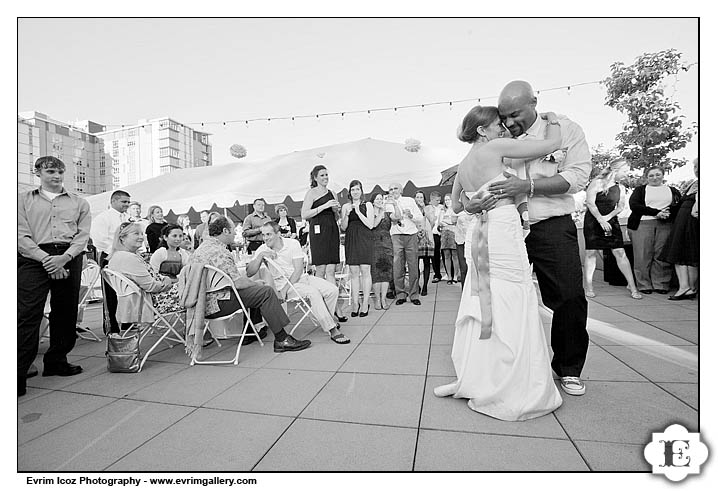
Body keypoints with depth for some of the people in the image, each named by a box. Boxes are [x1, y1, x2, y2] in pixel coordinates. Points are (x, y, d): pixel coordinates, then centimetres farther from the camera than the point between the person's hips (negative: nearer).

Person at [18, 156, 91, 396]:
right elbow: (21, 235, 1)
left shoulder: (78, 203, 16)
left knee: (66, 313, 8)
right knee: (28, 314, -8)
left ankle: (56, 362, 23)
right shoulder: (24, 200, 13)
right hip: (35, 259, -2)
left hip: (69, 260, 2)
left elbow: (83, 235, 7)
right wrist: (46, 259, -13)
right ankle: (18, 374, -3)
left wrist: (64, 257, -11)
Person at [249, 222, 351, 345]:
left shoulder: (293, 243, -4)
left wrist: (286, 287, -21)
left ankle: (325, 319, 12)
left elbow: (298, 270, -10)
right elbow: (249, 272, -10)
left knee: (333, 290, -14)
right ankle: (332, 331, -26)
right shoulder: (262, 250, -3)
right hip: (283, 283, -3)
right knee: (313, 292, -32)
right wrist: (260, 256, -24)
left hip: (302, 277, 3)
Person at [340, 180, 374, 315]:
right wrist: (347, 214, -8)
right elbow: (343, 228, 8)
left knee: (365, 271, -5)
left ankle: (365, 303, 2)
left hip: (364, 240, -2)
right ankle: (355, 303, 6)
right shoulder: (345, 206, 12)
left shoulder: (367, 205, 7)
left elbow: (370, 225, -3)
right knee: (354, 272, 0)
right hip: (351, 240, 2)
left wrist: (358, 212, -10)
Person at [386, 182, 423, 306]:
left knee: (413, 267, 1)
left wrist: (411, 215, -6)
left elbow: (421, 219, 10)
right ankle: (401, 294, 8)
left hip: (411, 236, 1)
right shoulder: (388, 203, 10)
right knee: (397, 267, -3)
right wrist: (394, 204, -14)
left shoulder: (410, 200, 13)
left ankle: (414, 295, 9)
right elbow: (396, 217, -7)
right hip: (396, 236, 0)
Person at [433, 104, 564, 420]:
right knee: (511, 307, -1)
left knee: (482, 304, 13)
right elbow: (553, 143, -2)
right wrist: (552, 119, 16)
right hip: (502, 229, -8)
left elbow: (455, 206, 27)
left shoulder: (463, 165, 16)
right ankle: (511, 392, 9)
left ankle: (473, 379, 22)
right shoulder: (496, 147, -5)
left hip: (478, 233, 8)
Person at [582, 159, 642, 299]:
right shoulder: (597, 182, -6)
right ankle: (589, 288, 4)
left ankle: (633, 288, 2)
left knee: (620, 252, -3)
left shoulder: (621, 188, 11)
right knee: (591, 253, -4)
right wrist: (601, 220, -18)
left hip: (611, 221, 5)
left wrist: (608, 217, -11)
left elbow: (621, 206, 8)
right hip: (593, 221, -5)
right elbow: (590, 202, -13)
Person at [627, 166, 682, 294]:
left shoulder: (673, 190, 21)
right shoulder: (640, 189, 14)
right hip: (642, 224, -2)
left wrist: (667, 214, -11)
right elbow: (634, 205, -3)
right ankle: (644, 285, 1)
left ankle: (661, 285, 3)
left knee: (662, 256, -4)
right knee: (643, 257, -6)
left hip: (665, 225, 2)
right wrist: (656, 212, -11)